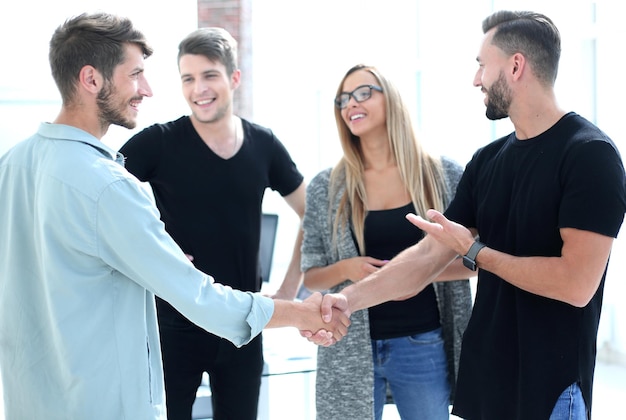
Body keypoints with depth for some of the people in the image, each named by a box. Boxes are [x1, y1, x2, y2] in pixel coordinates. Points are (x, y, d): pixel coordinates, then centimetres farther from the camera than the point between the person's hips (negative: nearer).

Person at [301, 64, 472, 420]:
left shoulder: (444, 175, -1)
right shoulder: (325, 188, 2)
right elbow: (310, 277, 6)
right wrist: (345, 269, -15)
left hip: (424, 347, 0)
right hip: (349, 350, 1)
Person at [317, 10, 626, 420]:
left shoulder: (590, 154, -14)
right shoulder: (487, 160, 8)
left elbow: (576, 283, -22)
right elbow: (429, 254, 8)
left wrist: (473, 251, -12)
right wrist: (351, 298, -5)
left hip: (550, 387, -7)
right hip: (482, 375, 7)